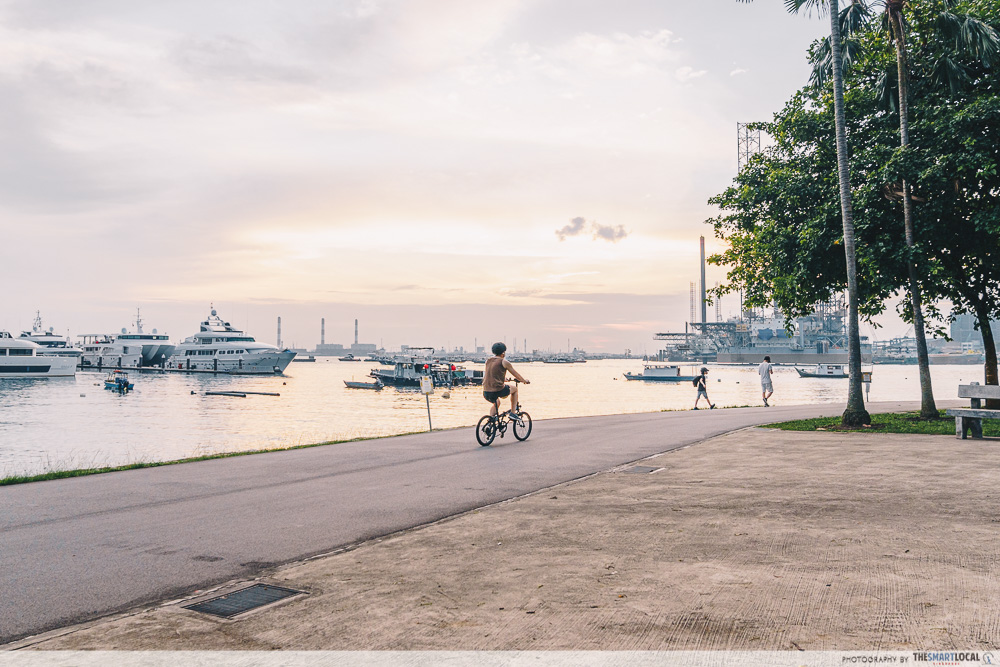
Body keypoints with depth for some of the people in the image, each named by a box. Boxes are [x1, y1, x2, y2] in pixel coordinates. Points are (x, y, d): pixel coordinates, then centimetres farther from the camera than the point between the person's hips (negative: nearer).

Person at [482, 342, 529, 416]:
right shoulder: (504, 362, -6)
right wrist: (525, 381, 23)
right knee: (515, 389, 22)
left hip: (486, 393, 6)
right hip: (498, 390, -6)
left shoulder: (488, 361, 12)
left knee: (496, 403, 36)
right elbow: (516, 374, 4)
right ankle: (513, 413, 21)